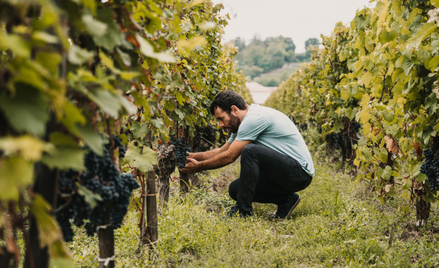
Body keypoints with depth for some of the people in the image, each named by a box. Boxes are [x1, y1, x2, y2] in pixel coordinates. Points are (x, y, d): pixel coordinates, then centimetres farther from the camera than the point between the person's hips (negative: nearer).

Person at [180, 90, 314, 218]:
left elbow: (229, 157, -16)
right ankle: (285, 200, 11)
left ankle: (244, 211, -20)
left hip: (300, 172, -10)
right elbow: (222, 151, 20)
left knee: (250, 151, -29)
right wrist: (192, 155, 12)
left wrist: (198, 166, -4)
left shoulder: (254, 118, -19)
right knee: (235, 189, 5)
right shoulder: (247, 121, 11)